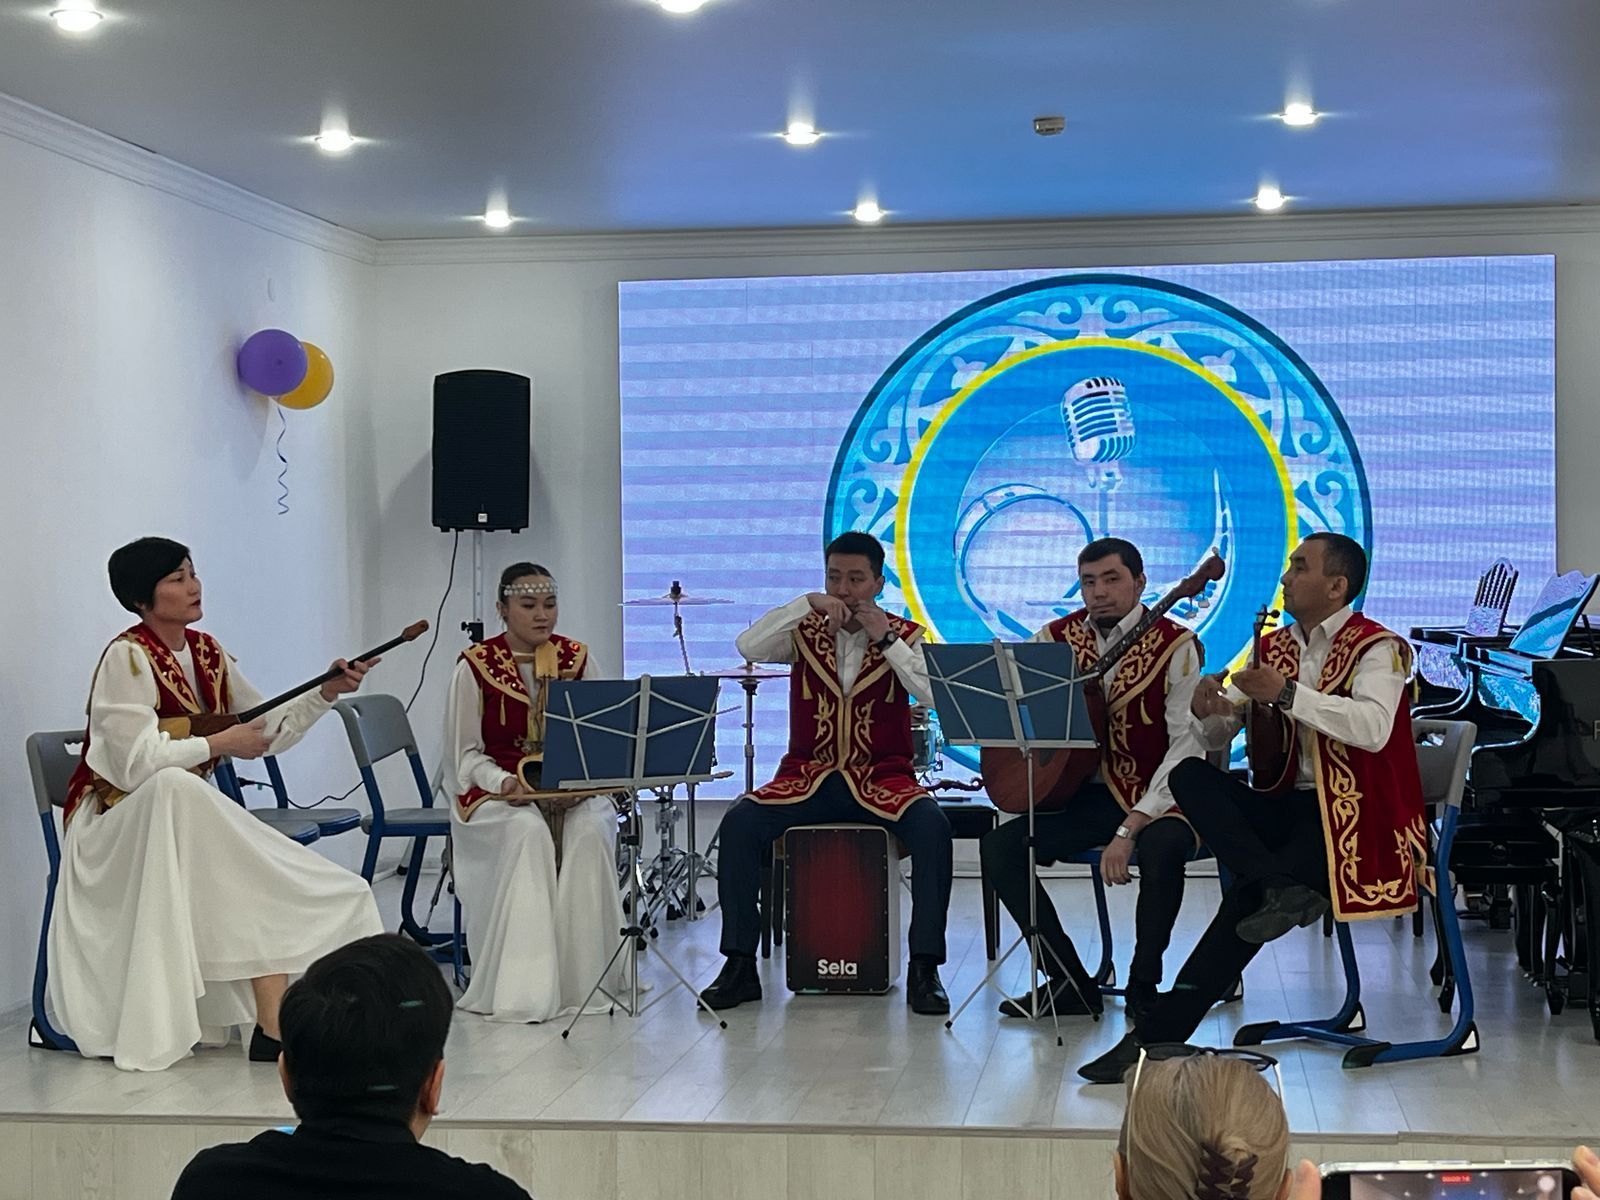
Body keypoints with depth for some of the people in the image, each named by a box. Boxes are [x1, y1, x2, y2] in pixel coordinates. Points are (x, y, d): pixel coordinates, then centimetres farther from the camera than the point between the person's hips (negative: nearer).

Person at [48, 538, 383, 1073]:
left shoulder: (207, 652, 8)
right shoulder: (126, 657, -15)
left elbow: (270, 731, 12)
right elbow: (136, 763, -23)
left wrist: (326, 692, -3)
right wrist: (218, 743, -15)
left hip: (188, 819, 8)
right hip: (118, 822, -8)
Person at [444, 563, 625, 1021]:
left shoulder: (576, 659, 6)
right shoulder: (476, 666, -3)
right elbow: (465, 753, -1)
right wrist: (504, 783, -20)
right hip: (495, 792, -2)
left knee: (590, 832, -31)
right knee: (528, 831, -35)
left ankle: (585, 979, -23)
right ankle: (524, 990, -34)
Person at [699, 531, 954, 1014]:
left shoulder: (905, 636, 5)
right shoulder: (805, 632, 7)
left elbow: (933, 694, -12)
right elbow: (748, 647, -12)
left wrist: (886, 640, -15)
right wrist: (806, 603, -17)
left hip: (882, 779, -1)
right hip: (808, 776, 1)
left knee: (932, 827, -31)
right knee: (739, 823, -24)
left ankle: (924, 969, -22)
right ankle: (740, 965, -13)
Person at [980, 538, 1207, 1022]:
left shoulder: (1174, 646, -8)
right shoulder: (1059, 638, 7)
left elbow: (1188, 746, -16)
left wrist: (1130, 829, -25)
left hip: (1157, 799, -5)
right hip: (1089, 796, 5)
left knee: (1161, 848, -37)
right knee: (998, 846, -16)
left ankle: (1143, 986, -14)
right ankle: (1071, 983, -5)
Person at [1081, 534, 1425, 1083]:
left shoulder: (1375, 648, -5)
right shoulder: (1275, 645, 17)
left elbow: (1374, 728, -26)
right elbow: (1216, 736, 16)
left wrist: (1288, 693, -27)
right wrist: (1207, 711, -9)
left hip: (1354, 816, -7)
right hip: (1287, 803, 7)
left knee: (1246, 895, -30)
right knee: (1189, 775, -20)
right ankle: (1281, 889, -33)